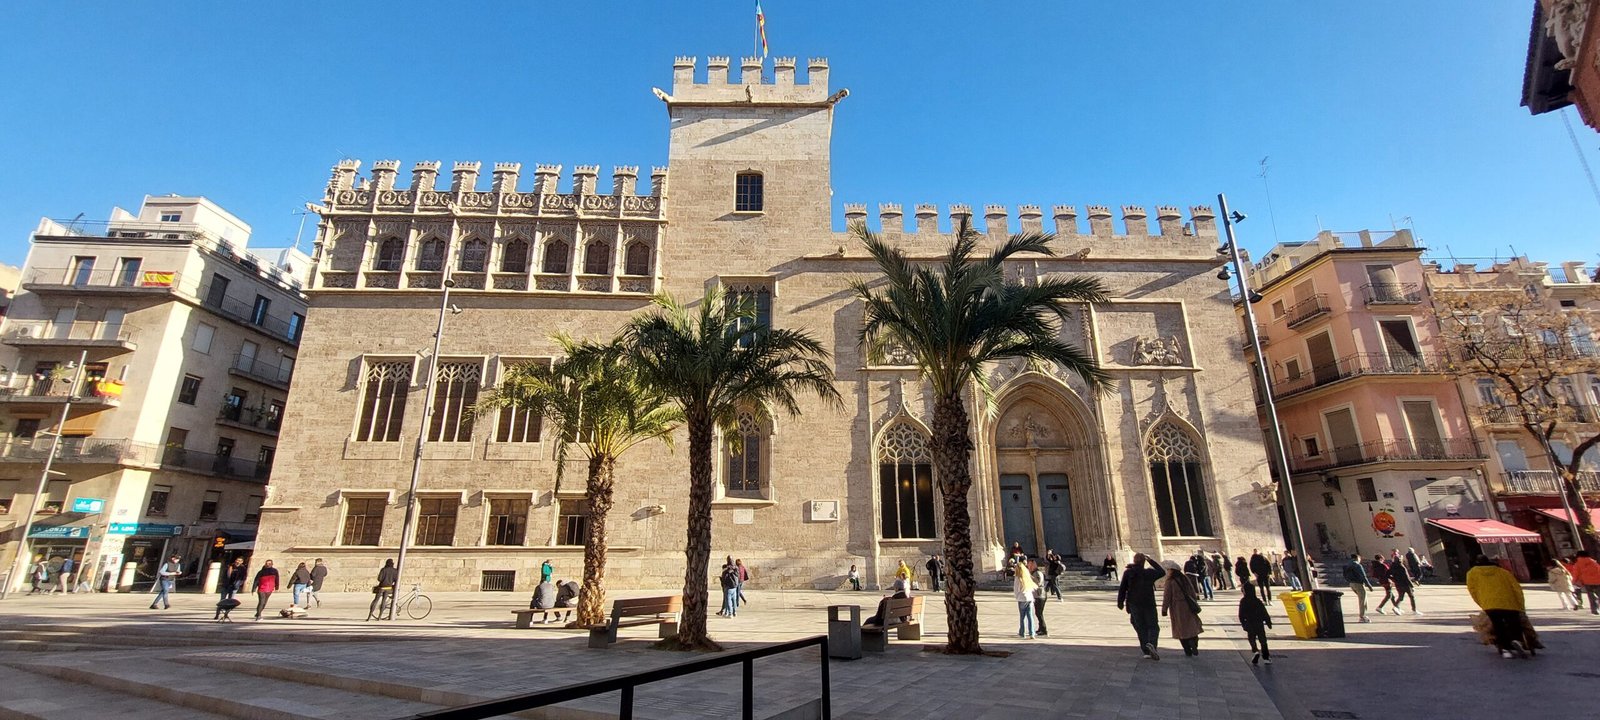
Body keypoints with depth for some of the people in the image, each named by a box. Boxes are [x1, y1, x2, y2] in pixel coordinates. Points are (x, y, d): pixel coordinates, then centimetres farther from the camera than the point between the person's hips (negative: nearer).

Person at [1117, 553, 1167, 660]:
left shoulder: (1127, 573, -2)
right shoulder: (1150, 573, -4)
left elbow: (1122, 589, -1)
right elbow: (1162, 572, 16)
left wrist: (1120, 602, 9)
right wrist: (1152, 562, 19)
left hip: (1134, 605, 1)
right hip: (1148, 604, -1)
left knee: (1141, 628, 9)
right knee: (1153, 626, 7)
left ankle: (1147, 651, 6)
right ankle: (1151, 643, -20)